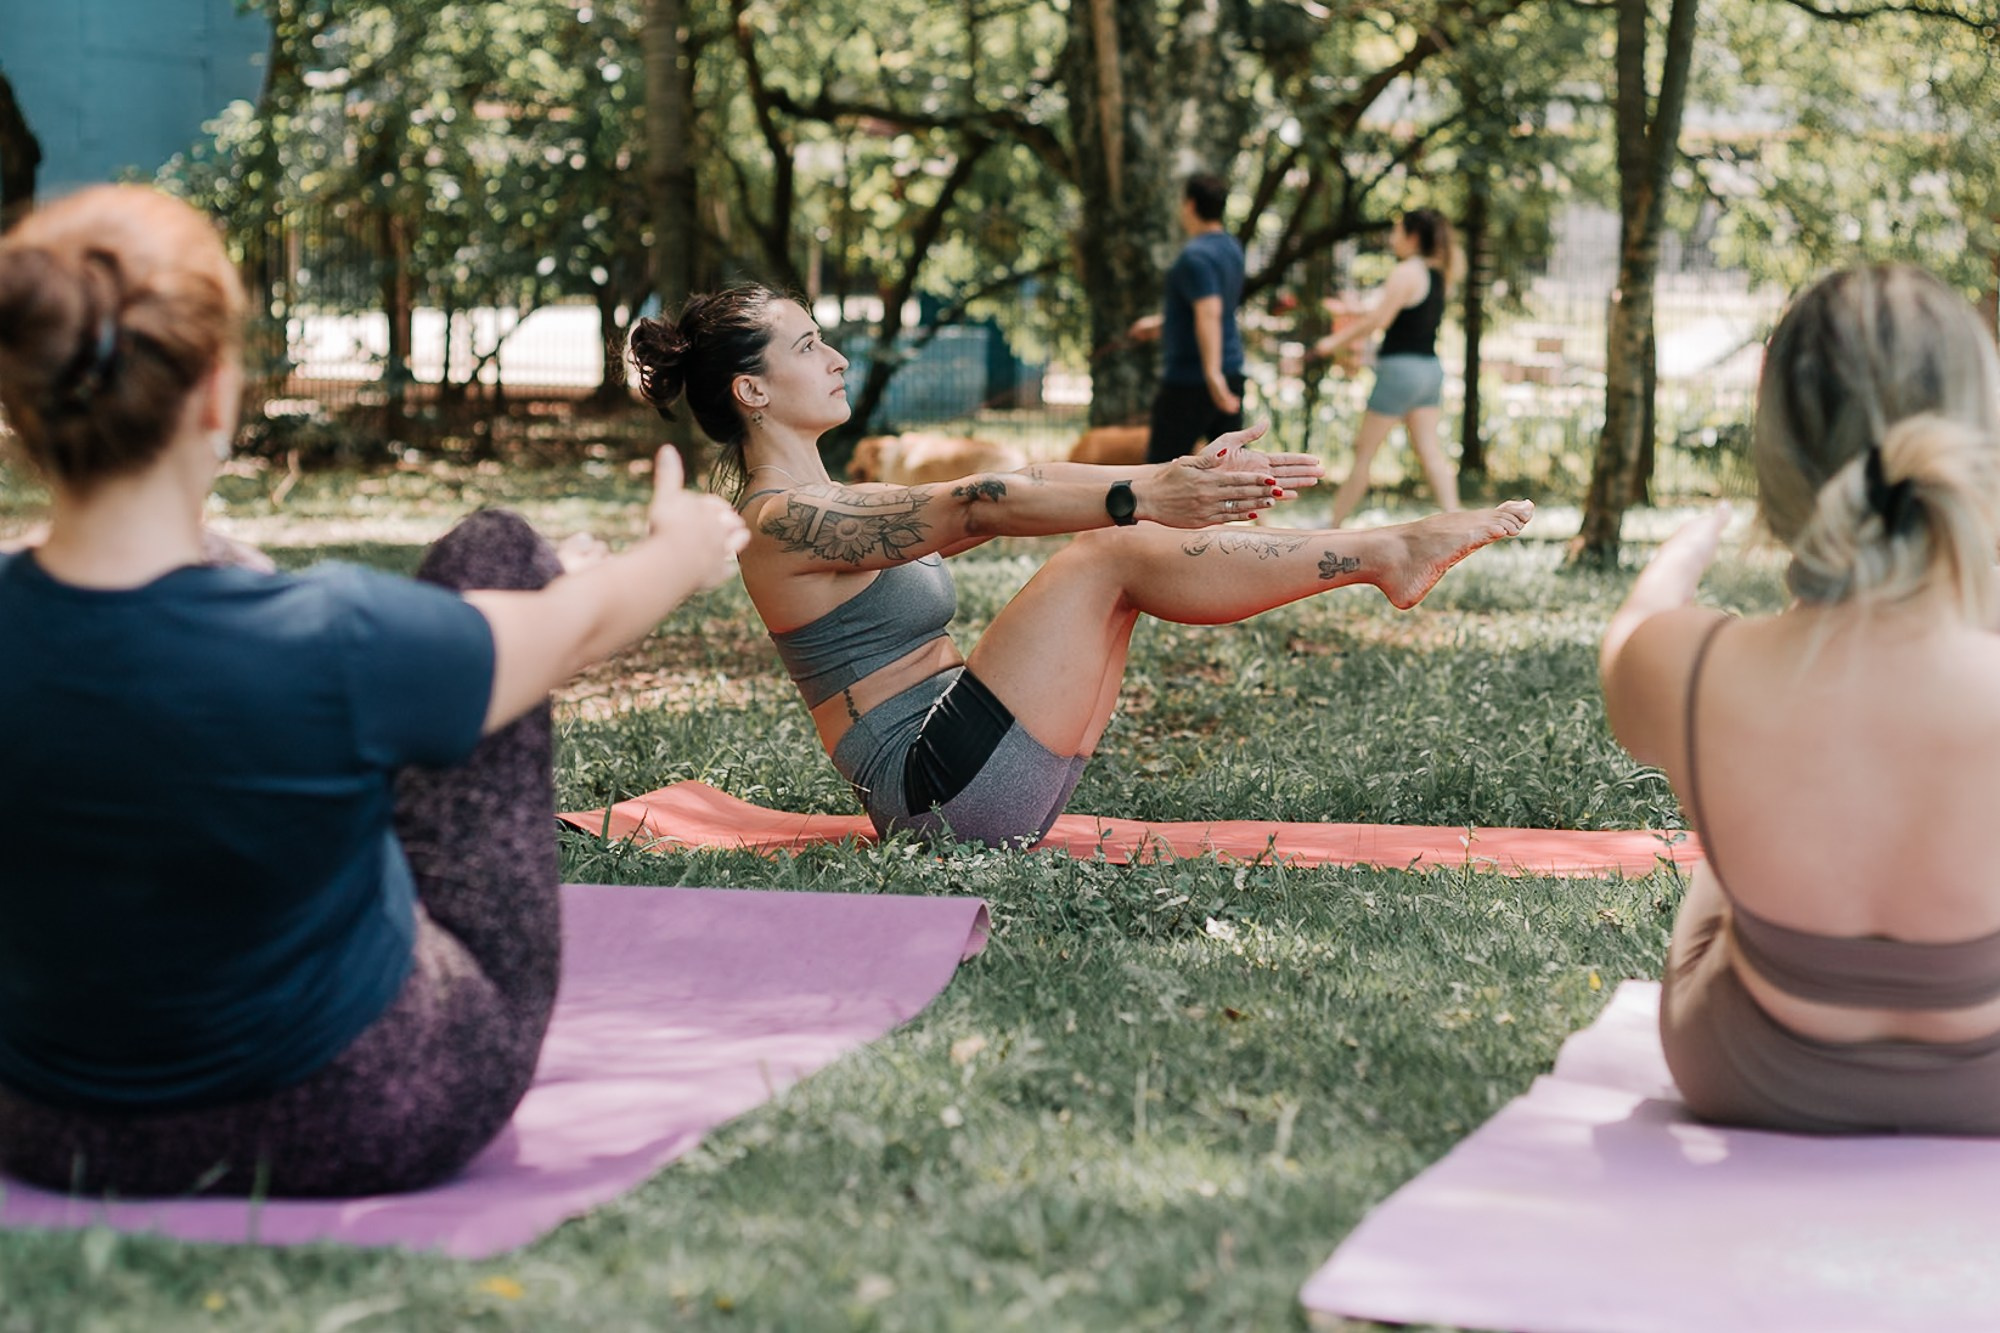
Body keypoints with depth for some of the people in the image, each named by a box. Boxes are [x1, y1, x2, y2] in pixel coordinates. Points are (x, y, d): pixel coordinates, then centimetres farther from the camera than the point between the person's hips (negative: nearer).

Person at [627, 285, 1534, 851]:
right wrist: (1141, 494, -32)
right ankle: (1385, 555, -8)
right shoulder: (784, 523, -10)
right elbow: (969, 509, -23)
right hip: (938, 784, -10)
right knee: (1112, 554, -14)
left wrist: (1176, 477, 5)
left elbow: (1024, 485, 12)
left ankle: (1383, 557, -1)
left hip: (983, 789, 10)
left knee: (1115, 540, 1)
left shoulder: (839, 509, 20)